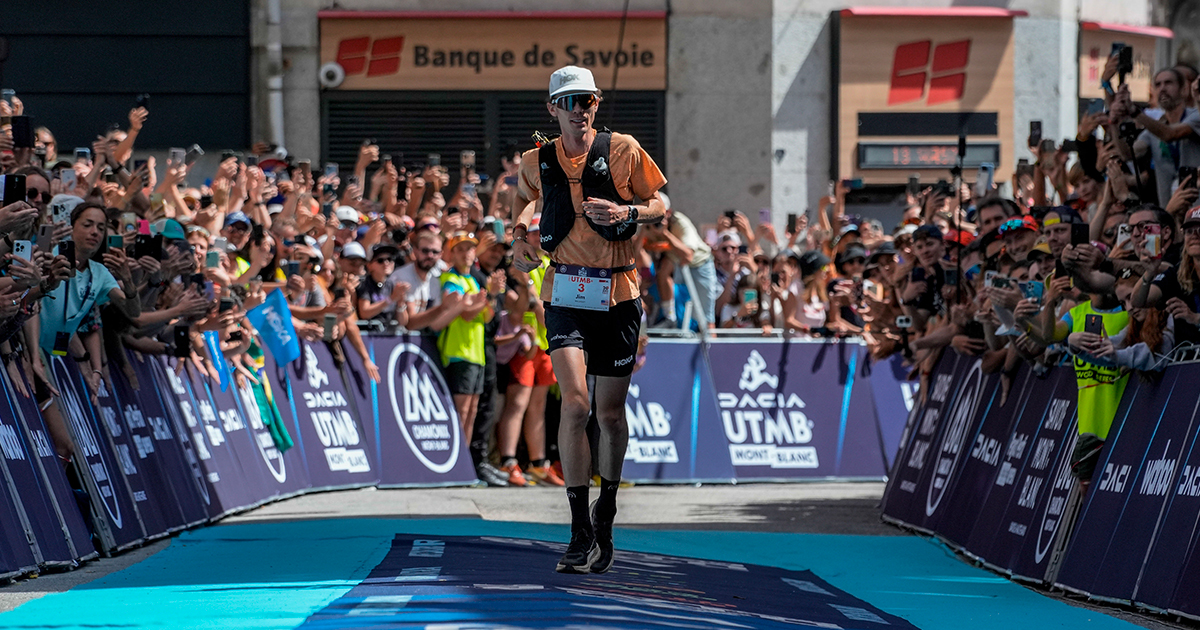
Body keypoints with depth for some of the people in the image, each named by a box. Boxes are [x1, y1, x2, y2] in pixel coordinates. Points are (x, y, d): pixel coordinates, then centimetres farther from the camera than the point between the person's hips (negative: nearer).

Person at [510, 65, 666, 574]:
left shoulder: (623, 150, -1)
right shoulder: (537, 162, 5)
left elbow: (661, 203, 6)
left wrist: (627, 213, -14)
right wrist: (519, 234, 7)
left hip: (617, 294, 0)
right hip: (565, 294, 0)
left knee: (610, 412, 8)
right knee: (575, 402, -18)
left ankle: (606, 512, 32)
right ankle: (581, 531, -15)